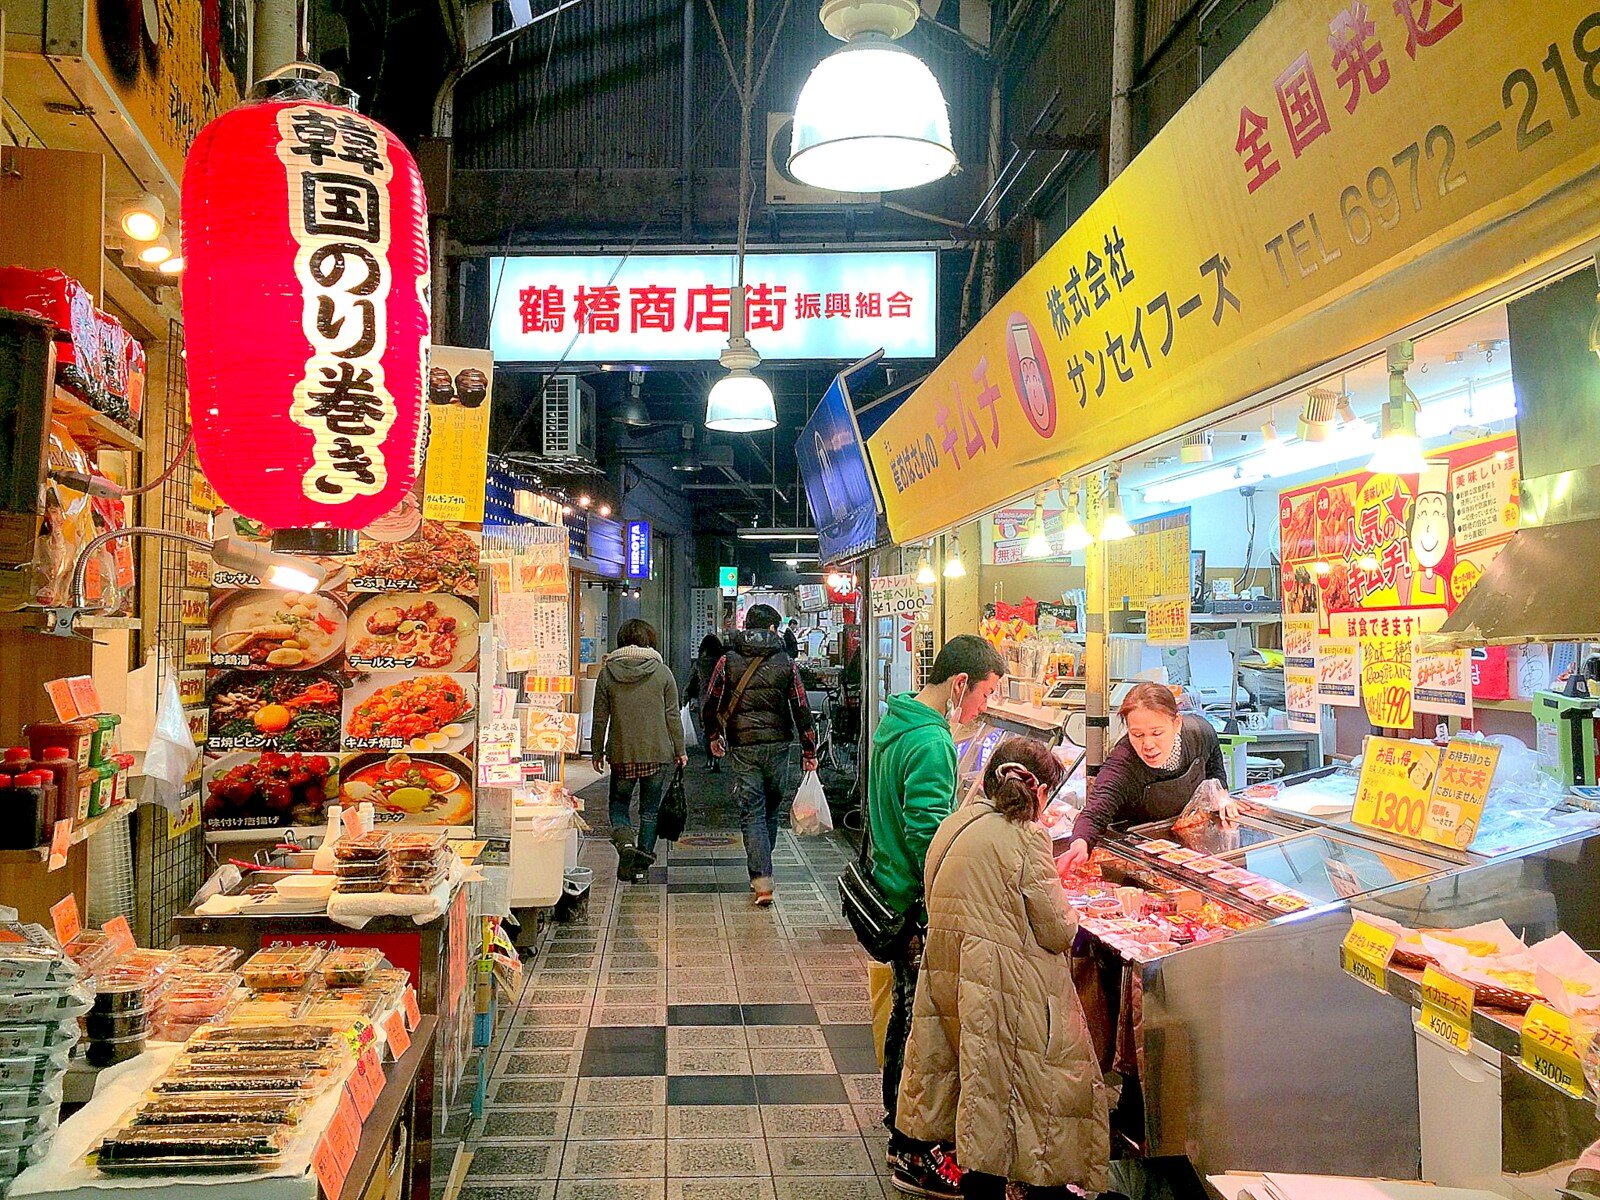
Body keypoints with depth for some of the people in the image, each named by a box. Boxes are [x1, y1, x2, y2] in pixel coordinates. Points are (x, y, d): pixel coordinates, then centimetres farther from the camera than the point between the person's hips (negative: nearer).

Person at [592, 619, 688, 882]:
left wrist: (598, 752, 12)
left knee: (619, 802, 17)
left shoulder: (607, 673, -1)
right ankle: (642, 864, 14)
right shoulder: (662, 672, -2)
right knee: (649, 809, 12)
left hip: (621, 754, 0)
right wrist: (679, 749, 9)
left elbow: (600, 718, 3)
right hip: (657, 753, 0)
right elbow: (672, 715, 0)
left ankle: (624, 839, -11)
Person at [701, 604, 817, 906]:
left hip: (742, 748, -1)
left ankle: (762, 882, -9)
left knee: (752, 815, 0)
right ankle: (761, 870, 30)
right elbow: (802, 709, -1)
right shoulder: (786, 663, 0)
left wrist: (713, 735, 21)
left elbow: (709, 705, 3)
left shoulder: (728, 660, 0)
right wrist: (809, 750, 7)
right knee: (771, 811, 17)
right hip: (778, 746, 1)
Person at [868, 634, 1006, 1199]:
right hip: (920, 908, -10)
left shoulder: (895, 722, 9)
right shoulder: (932, 743, -23)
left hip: (895, 894, 10)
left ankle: (900, 1134, 35)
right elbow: (928, 839, -26)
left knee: (906, 1015, 20)